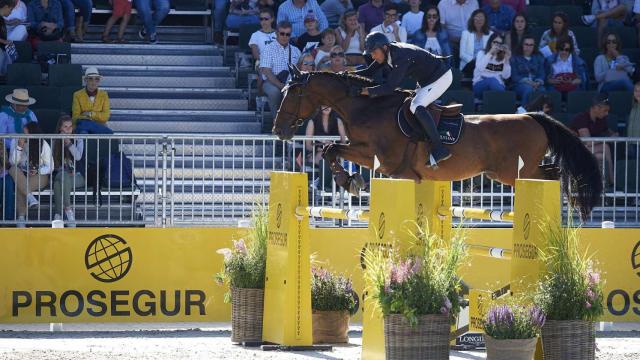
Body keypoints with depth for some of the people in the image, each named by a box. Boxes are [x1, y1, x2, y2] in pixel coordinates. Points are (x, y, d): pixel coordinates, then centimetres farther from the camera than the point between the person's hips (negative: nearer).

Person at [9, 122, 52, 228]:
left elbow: (50, 167, -3)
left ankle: (21, 218, -32)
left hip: (39, 176, -3)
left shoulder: (43, 145, -7)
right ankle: (30, 197, -42)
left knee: (20, 188, -34)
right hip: (21, 175, 3)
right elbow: (13, 162, -9)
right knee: (13, 170, -34)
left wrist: (38, 171, -23)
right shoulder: (16, 142, -2)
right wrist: (19, 147, -21)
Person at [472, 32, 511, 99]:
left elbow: (506, 76, -2)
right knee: (491, 80, -35)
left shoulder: (503, 57, 11)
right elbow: (480, 68, -19)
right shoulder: (482, 53, 4)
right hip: (480, 85, -2)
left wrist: (507, 60, -12)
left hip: (497, 86, 2)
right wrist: (490, 53, -24)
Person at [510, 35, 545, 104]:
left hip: (536, 84, 2)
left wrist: (538, 83, -12)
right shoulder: (515, 58, 10)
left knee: (542, 91, -34)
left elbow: (542, 74, 10)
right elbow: (514, 76, 0)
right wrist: (527, 81, -16)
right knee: (529, 89, -38)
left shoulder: (539, 58, 19)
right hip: (520, 84, -2)